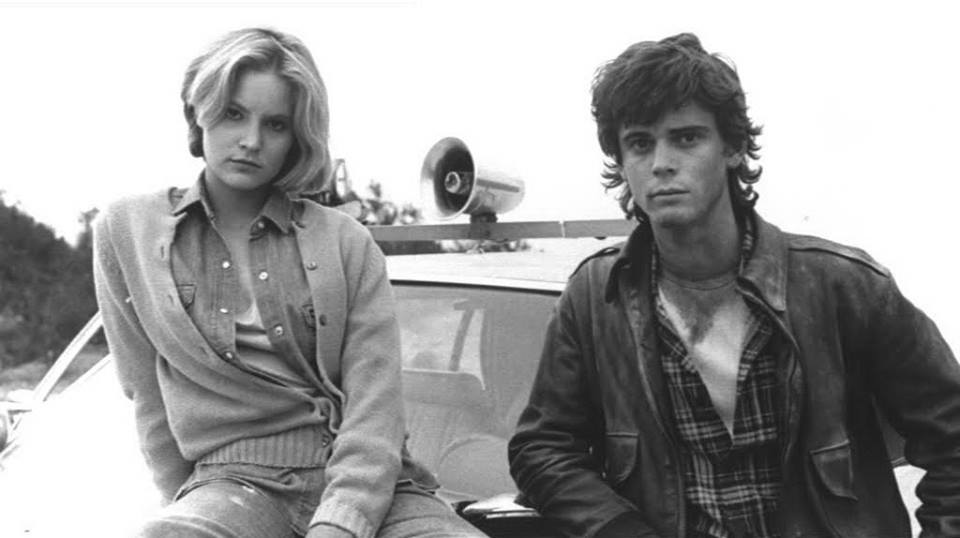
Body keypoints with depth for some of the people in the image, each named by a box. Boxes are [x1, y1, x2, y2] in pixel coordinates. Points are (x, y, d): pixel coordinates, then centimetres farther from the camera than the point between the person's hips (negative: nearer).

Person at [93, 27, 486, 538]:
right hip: (235, 481, -1)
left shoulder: (346, 242, 6)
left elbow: (375, 407, -3)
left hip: (364, 485, 1)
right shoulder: (128, 231, 10)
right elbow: (149, 396, 11)